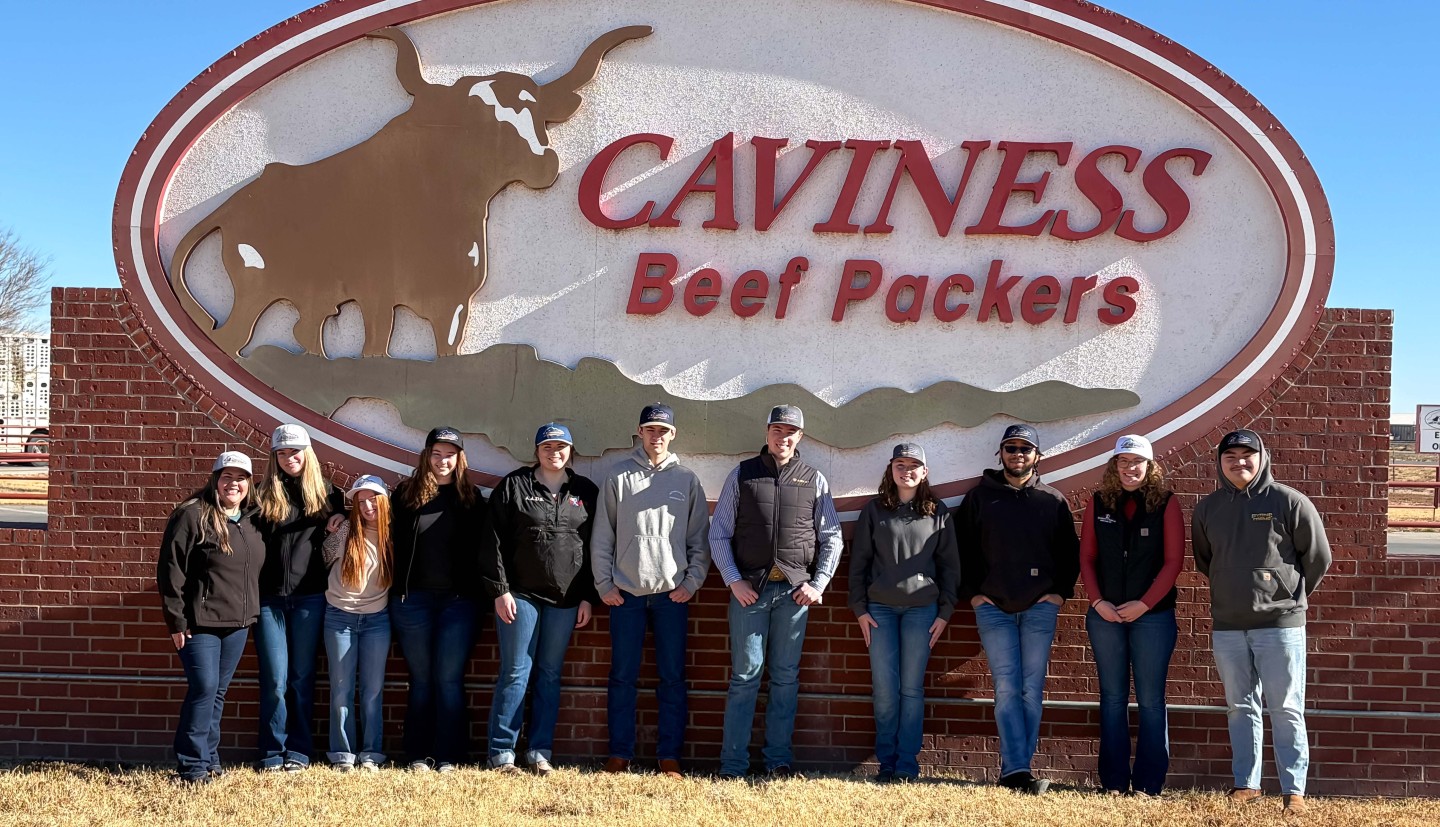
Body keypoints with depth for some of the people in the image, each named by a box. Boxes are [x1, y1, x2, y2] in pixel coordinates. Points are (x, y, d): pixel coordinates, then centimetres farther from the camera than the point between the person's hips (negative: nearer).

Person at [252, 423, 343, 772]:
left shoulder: (326, 493, 8)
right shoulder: (265, 494, 5)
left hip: (309, 597, 1)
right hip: (269, 598, 0)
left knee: (302, 677, 6)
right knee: (274, 680, -2)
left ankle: (299, 750, 14)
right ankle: (272, 752, 8)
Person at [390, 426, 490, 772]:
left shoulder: (472, 497, 6)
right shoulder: (407, 493, 5)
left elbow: (480, 549, 6)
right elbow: (393, 541, 5)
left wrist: (475, 591, -2)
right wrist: (396, 588, -1)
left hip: (457, 600, 0)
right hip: (412, 599, 0)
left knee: (449, 679, 0)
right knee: (420, 679, 7)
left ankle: (447, 756, 7)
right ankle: (419, 755, 13)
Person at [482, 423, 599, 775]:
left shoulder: (585, 492, 9)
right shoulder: (513, 486, 2)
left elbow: (595, 547, 9)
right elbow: (495, 540, -2)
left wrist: (588, 597, 4)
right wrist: (500, 590, -8)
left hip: (565, 599, 3)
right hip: (520, 594, -2)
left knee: (550, 675, 8)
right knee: (515, 673, -1)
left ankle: (540, 751, 15)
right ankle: (501, 752, 5)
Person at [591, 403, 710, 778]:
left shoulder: (687, 479, 7)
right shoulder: (618, 477, 5)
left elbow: (699, 538, 7)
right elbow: (602, 536, 5)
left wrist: (692, 581, -2)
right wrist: (604, 584, -1)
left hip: (673, 593, 0)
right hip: (626, 593, 0)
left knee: (672, 678, 3)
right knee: (622, 677, 3)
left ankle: (669, 758, 9)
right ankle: (619, 755, 11)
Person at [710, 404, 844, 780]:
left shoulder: (814, 480, 9)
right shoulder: (742, 475, 6)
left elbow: (832, 538, 10)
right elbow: (718, 533, 5)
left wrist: (818, 584, 0)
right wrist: (734, 580, -4)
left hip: (795, 590, 1)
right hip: (749, 589, -1)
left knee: (786, 677, 6)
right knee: (745, 676, -2)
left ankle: (779, 760, 14)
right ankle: (732, 766, 2)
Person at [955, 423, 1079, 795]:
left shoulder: (1053, 500, 9)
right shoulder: (979, 497, 8)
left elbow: (1070, 552, 13)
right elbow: (962, 549, 10)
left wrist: (1061, 592, 2)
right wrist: (972, 593, 1)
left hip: (1040, 607, 1)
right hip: (993, 608, -1)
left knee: (1032, 690, -1)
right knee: (1006, 688, -6)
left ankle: (1016, 771, 3)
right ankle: (1018, 771, -9)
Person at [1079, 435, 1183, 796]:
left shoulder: (1166, 503, -1)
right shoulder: (1099, 502, 6)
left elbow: (1173, 560, -5)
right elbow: (1087, 557, 6)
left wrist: (1144, 604, -12)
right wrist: (1097, 601, -6)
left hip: (1153, 614, -2)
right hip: (1105, 614, 3)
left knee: (1150, 700, 1)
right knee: (1112, 697, 6)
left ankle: (1148, 785, 6)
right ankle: (1114, 782, 11)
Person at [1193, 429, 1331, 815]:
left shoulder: (1289, 502, -6)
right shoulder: (1207, 509, 7)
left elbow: (1318, 557, 1)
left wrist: (1292, 595, 8)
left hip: (1280, 622, -4)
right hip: (1227, 625, 4)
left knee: (1286, 710, -1)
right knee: (1240, 708, 10)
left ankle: (1293, 790, 4)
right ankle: (1246, 784, 18)